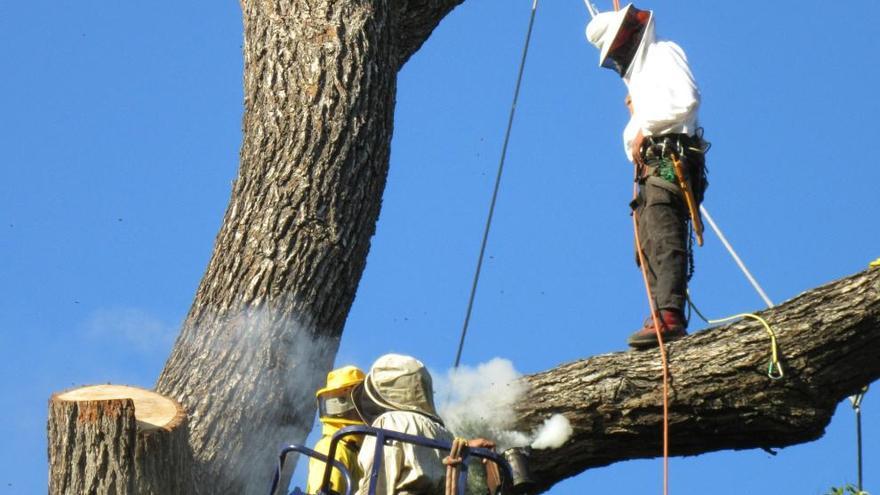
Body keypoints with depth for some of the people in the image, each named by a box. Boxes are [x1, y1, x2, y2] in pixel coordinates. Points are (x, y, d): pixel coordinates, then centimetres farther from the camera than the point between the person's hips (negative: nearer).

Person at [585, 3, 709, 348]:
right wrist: (634, 137, 4)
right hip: (650, 166, 10)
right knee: (647, 248, -1)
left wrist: (646, 128, -7)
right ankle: (663, 319, -10)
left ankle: (669, 317, -35)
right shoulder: (639, 73, 33)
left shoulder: (663, 53, 6)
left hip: (669, 160, -10)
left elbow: (687, 99, -12)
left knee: (662, 239, -23)